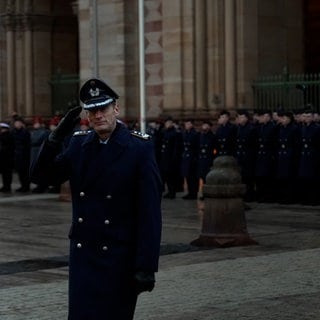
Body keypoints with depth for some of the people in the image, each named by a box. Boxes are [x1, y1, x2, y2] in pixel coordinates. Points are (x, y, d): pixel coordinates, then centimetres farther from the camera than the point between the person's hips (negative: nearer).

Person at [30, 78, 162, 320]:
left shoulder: (140, 148, -7)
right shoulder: (79, 143, 8)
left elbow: (150, 211, -10)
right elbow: (41, 176, 4)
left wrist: (147, 266, -15)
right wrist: (57, 136, -10)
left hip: (120, 257, -3)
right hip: (83, 254, 4)